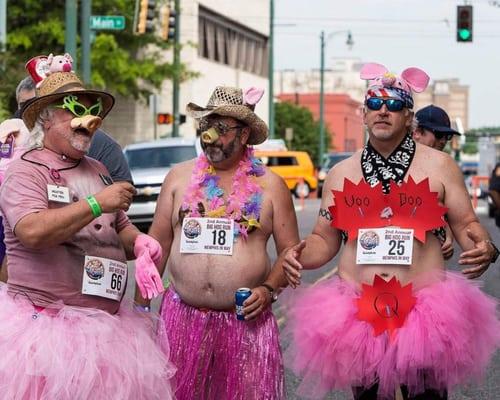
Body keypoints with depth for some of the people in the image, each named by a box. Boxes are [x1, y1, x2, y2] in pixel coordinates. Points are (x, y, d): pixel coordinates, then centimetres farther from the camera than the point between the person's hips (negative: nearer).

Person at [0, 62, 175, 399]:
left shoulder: (97, 170, 17)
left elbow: (121, 229, 25)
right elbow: (32, 232, -22)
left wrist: (139, 243, 2)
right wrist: (98, 203, -19)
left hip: (107, 326, 7)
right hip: (45, 323, -7)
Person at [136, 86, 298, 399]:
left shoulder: (270, 185, 4)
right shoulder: (180, 177, 9)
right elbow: (157, 245, 11)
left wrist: (269, 289, -10)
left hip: (246, 319, -1)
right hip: (182, 314, 1)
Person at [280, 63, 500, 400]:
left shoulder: (439, 166, 1)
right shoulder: (341, 174, 8)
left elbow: (465, 224, 3)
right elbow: (325, 240, 14)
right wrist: (299, 256, -7)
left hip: (425, 313, -2)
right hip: (357, 315, 3)